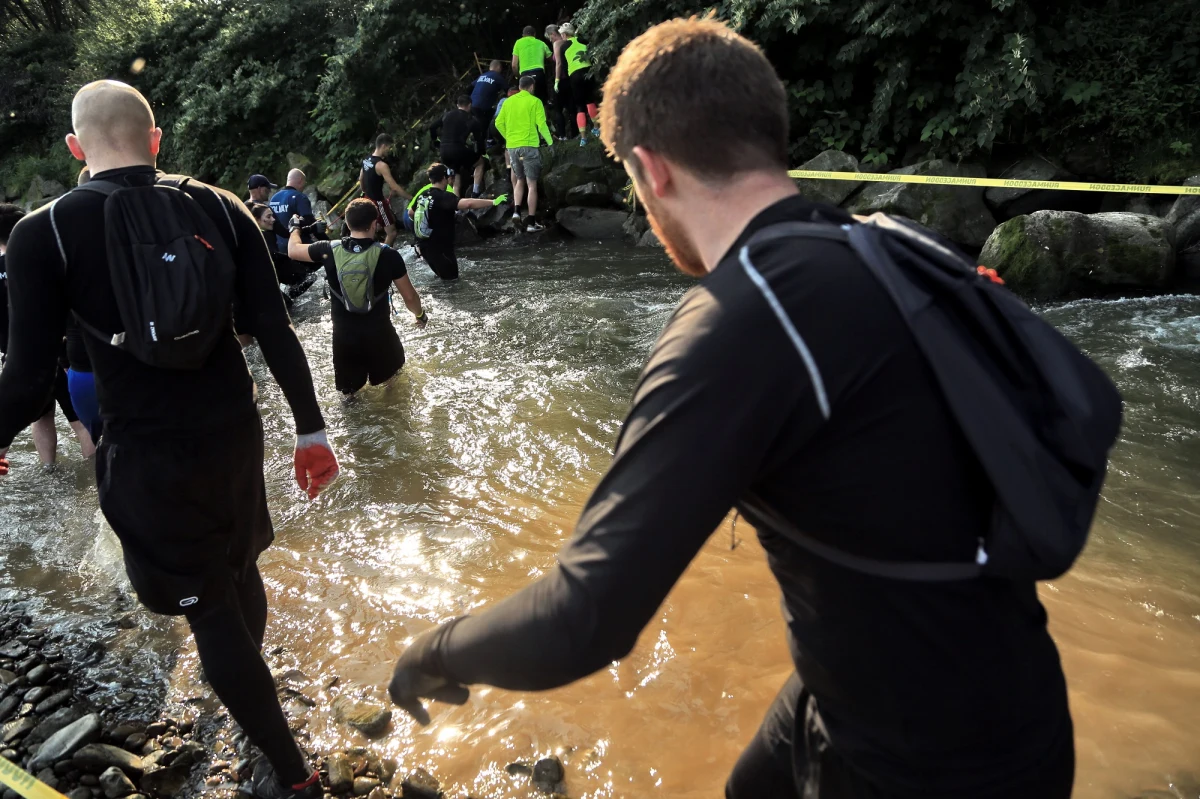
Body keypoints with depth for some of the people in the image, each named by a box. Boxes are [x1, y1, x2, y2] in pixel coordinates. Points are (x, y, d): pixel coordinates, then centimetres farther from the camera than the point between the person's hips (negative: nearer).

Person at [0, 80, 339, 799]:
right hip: (234, 433, 4)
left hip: (148, 456, -4)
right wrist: (311, 430, 2)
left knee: (209, 608, 10)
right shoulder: (220, 209, -4)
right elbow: (276, 331, -6)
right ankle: (251, 690, 56)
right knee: (240, 571, 27)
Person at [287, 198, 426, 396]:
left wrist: (296, 227, 28)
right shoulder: (388, 255, -18)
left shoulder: (330, 251, -12)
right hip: (379, 330, 0)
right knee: (389, 371, 33)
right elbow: (409, 297, -9)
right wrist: (420, 314, 13)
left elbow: (293, 250, 6)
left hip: (343, 332, 1)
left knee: (347, 388, 29)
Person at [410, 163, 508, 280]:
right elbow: (467, 203, -37)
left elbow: (411, 213, 22)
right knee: (451, 278, 6)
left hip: (424, 245, 8)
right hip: (439, 248, -8)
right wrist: (494, 202, -37)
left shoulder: (422, 195, 4)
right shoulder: (443, 197, -20)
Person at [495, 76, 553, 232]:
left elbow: (499, 123, 10)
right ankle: (531, 222, -2)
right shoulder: (535, 101, -3)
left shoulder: (508, 101, 9)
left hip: (512, 146, 4)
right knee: (531, 184, 0)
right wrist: (550, 141, 5)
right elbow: (541, 125, -9)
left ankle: (516, 211, 3)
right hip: (529, 146, -4)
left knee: (519, 180, 21)